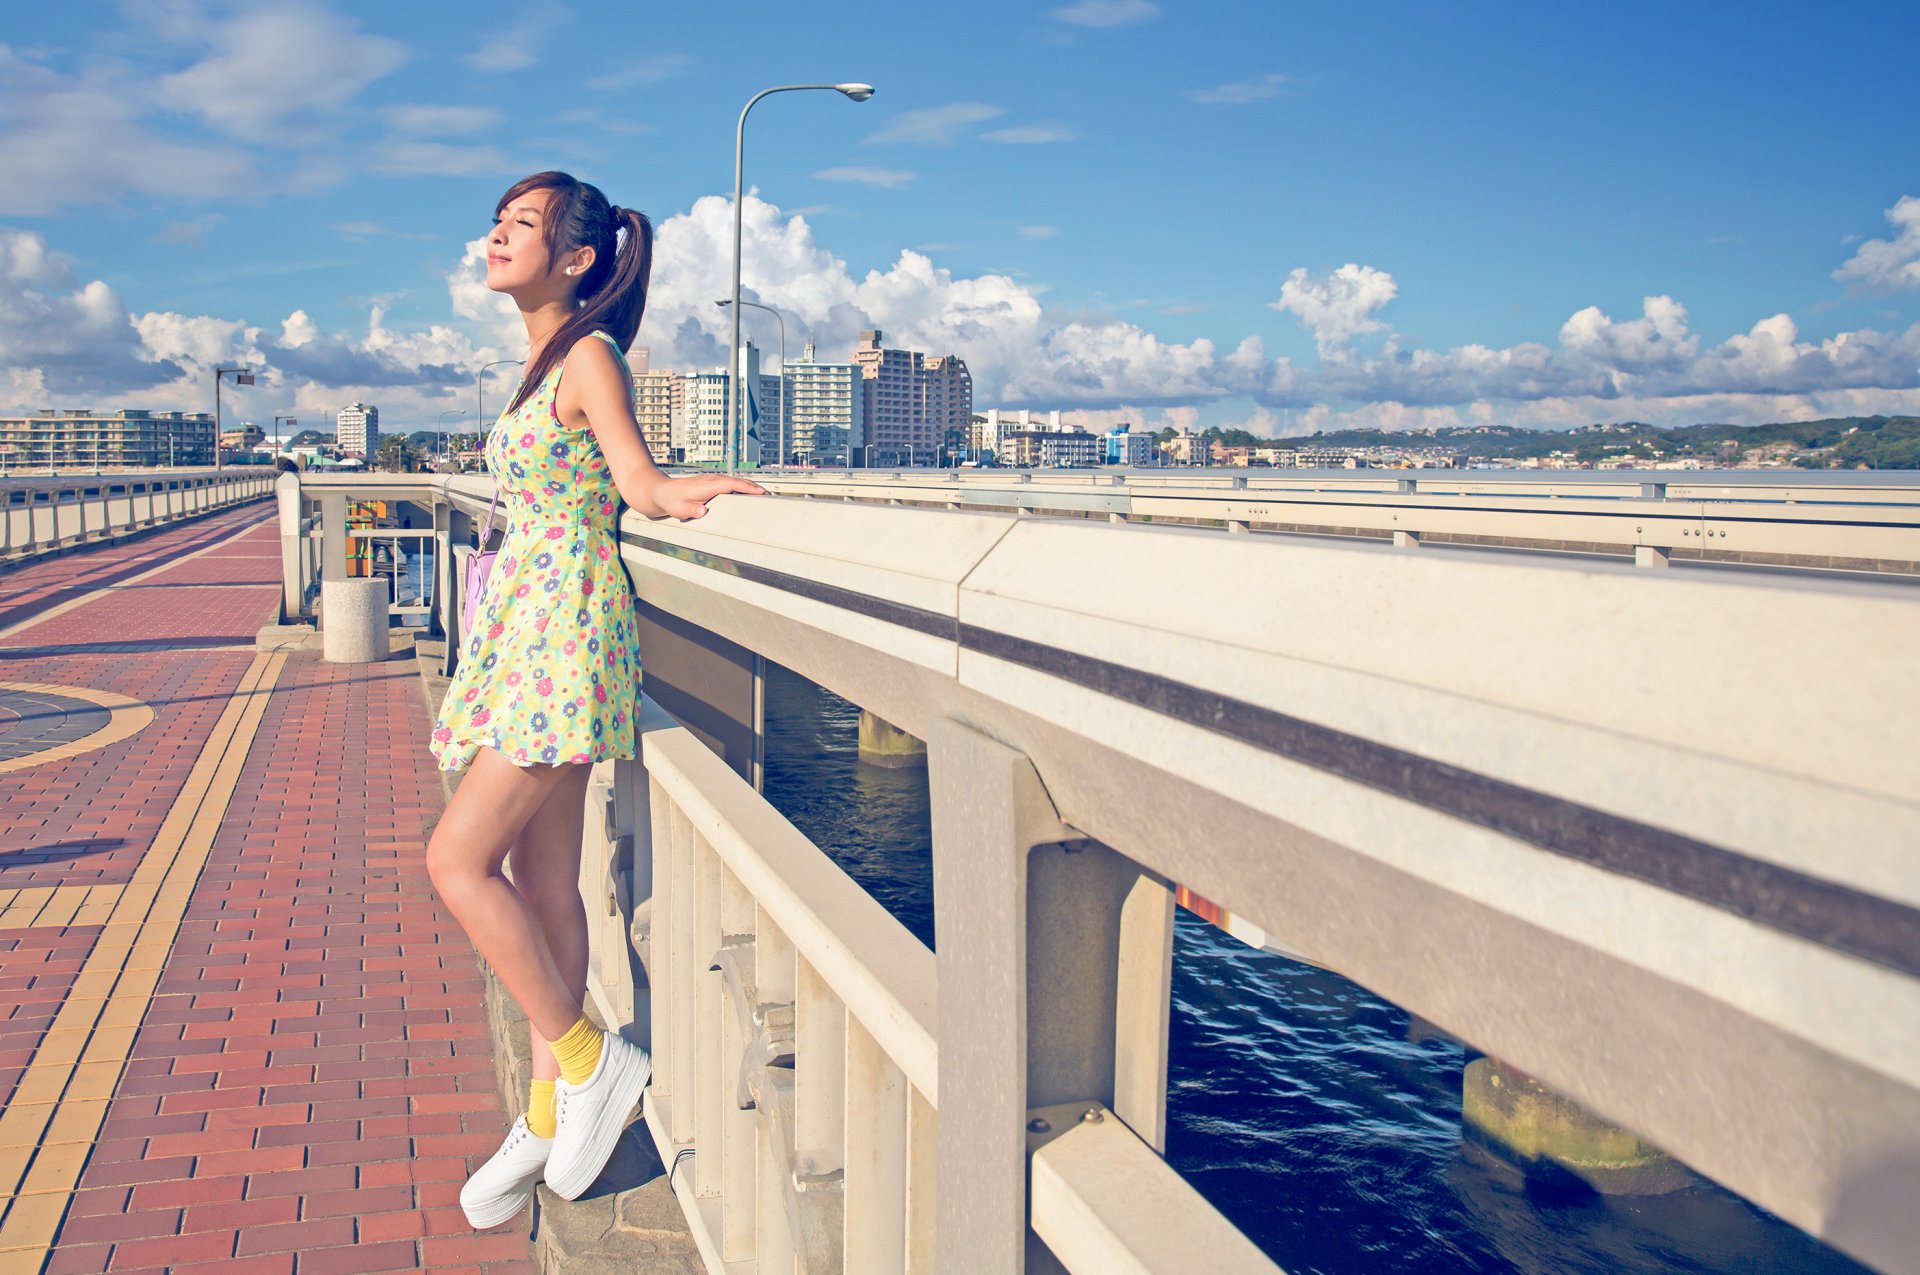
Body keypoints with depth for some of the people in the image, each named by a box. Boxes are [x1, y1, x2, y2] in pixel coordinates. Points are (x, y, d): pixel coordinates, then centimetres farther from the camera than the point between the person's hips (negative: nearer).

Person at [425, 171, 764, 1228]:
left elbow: (642, 483, -18)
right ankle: (549, 1116, 18)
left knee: (459, 858, -9)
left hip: (565, 626, -9)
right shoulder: (546, 361, 17)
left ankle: (588, 1058, 4)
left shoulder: (588, 356, -9)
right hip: (527, 626, 9)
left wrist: (684, 490, -34)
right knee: (541, 881, 9)